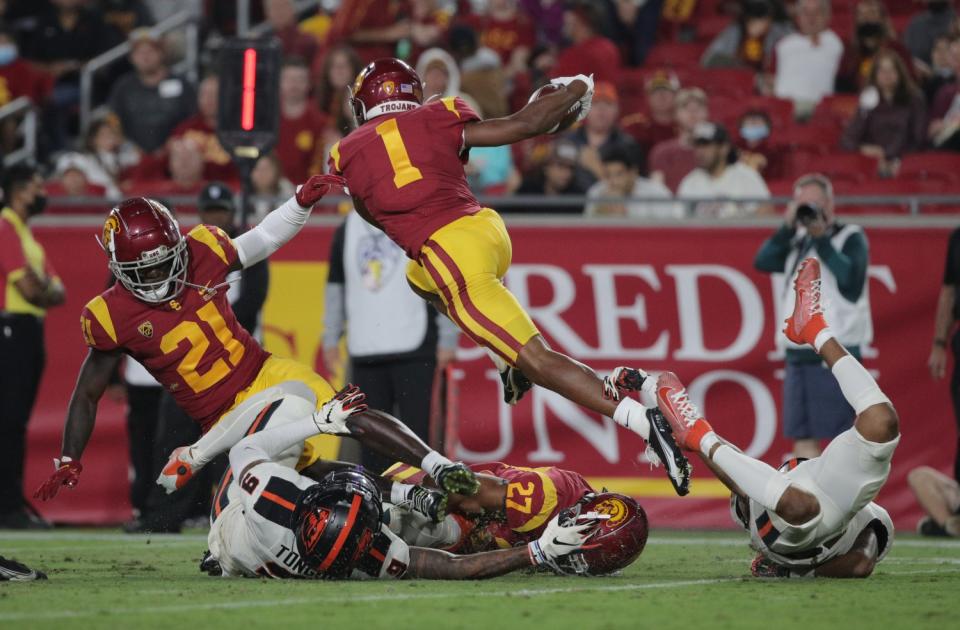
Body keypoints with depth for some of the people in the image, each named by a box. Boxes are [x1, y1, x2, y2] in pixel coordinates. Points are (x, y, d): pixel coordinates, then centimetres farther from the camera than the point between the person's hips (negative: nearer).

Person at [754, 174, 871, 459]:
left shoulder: (850, 238, -2)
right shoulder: (798, 241, 15)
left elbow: (850, 276, -20)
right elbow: (763, 262, 1)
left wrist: (821, 238, -17)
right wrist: (788, 227, -8)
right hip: (798, 354, 6)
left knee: (843, 437, -7)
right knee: (802, 438, 5)